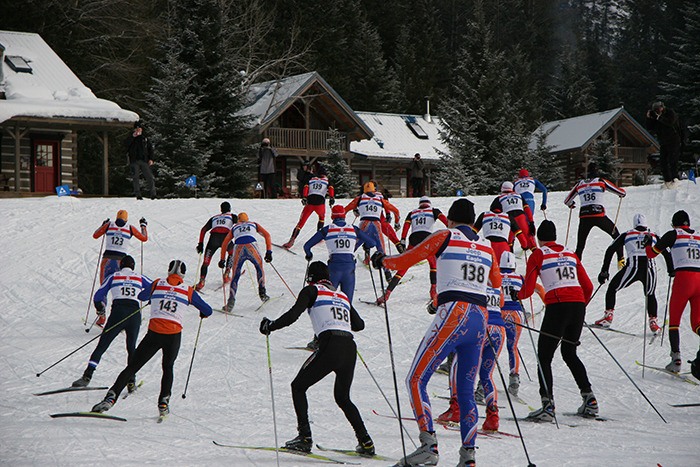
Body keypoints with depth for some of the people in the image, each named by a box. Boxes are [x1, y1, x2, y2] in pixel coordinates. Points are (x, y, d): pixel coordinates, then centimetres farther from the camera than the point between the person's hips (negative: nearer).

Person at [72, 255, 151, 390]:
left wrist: (100, 306, 33)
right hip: (135, 314, 1)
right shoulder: (140, 278, 18)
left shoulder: (113, 277, 16)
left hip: (117, 313, -1)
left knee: (101, 346, 1)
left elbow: (98, 296, 13)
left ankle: (87, 376, -11)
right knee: (131, 349, 16)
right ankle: (131, 381, 5)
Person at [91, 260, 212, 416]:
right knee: (168, 368, 25)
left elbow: (142, 296, 27)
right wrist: (203, 313, 35)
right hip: (173, 336, 0)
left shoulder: (157, 284, 9)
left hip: (154, 334, 0)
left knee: (132, 367, 5)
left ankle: (111, 397, -8)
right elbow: (208, 311, 11)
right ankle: (163, 403, 13)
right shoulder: (188, 291, 7)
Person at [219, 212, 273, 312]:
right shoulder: (254, 224, 31)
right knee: (260, 268, 28)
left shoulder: (234, 227, 33)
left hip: (238, 249, 0)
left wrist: (222, 260, 32)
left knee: (235, 276, 12)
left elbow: (224, 244, 28)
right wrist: (269, 251, 11)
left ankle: (231, 301, -1)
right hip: (251, 247, 0)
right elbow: (267, 235, 17)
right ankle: (262, 293, 22)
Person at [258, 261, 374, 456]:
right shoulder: (342, 295, 26)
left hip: (330, 346, -6)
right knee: (343, 397, 24)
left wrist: (270, 326, 11)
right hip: (350, 347, 6)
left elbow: (293, 315, -3)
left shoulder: (312, 290, 10)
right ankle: (365, 442, 13)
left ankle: (304, 437, -1)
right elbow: (359, 325, 29)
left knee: (298, 387, 12)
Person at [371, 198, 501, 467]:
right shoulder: (486, 248, 17)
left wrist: (383, 261, 24)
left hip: (453, 316, -6)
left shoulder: (445, 237, 3)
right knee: (466, 390, 14)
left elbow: (408, 258, 4)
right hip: (480, 319, 6)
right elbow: (497, 283, 33)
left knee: (416, 380, -1)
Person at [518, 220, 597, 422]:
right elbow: (588, 287, 17)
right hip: (578, 305, 5)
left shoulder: (538, 255, 5)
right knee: (570, 353, 22)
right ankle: (589, 399, 16)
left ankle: (548, 405, -12)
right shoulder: (570, 254, 19)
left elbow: (528, 289, 0)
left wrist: (517, 295, 23)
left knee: (544, 356, 2)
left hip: (557, 307, -5)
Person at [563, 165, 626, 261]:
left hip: (584, 217, 2)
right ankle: (620, 261, 12)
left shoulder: (579, 184, 14)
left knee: (580, 246, 9)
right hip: (599, 215, -2)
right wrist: (622, 194, 35)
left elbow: (567, 201, 23)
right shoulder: (601, 181, 7)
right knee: (616, 235, 19)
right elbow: (622, 192, 11)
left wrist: (571, 205, 46)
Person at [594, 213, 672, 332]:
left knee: (612, 288, 17)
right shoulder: (654, 236, 21)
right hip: (650, 268, 2)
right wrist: (671, 270, 30)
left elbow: (610, 250, 12)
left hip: (633, 267, -2)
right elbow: (666, 253, 21)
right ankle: (653, 322, 9)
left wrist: (604, 271, 13)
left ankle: (608, 316, 6)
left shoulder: (627, 235, 18)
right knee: (650, 295, 24)